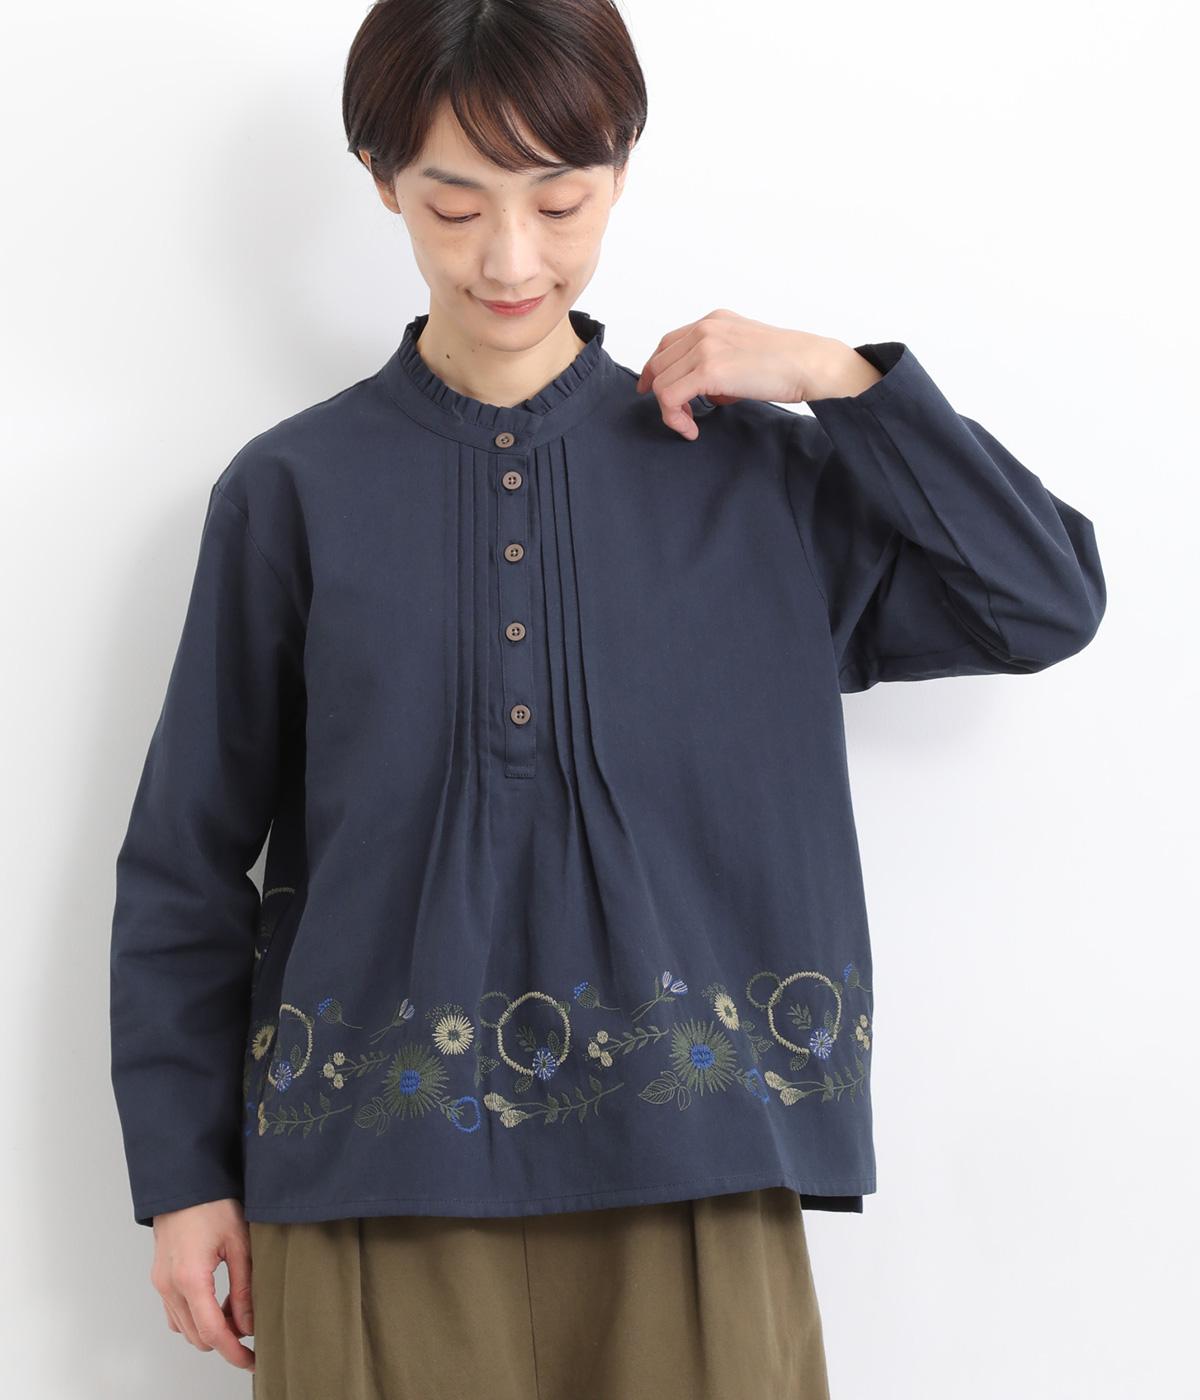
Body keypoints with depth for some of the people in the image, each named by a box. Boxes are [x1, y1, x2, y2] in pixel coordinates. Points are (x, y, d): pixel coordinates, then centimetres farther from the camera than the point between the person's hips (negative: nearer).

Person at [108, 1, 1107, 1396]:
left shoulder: (749, 472, 5)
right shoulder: (293, 491, 3)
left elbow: (1048, 602, 3)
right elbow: (188, 860, 6)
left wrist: (844, 380, -3)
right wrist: (183, 1173, 4)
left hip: (689, 1174, 1)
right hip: (372, 1179, 0)